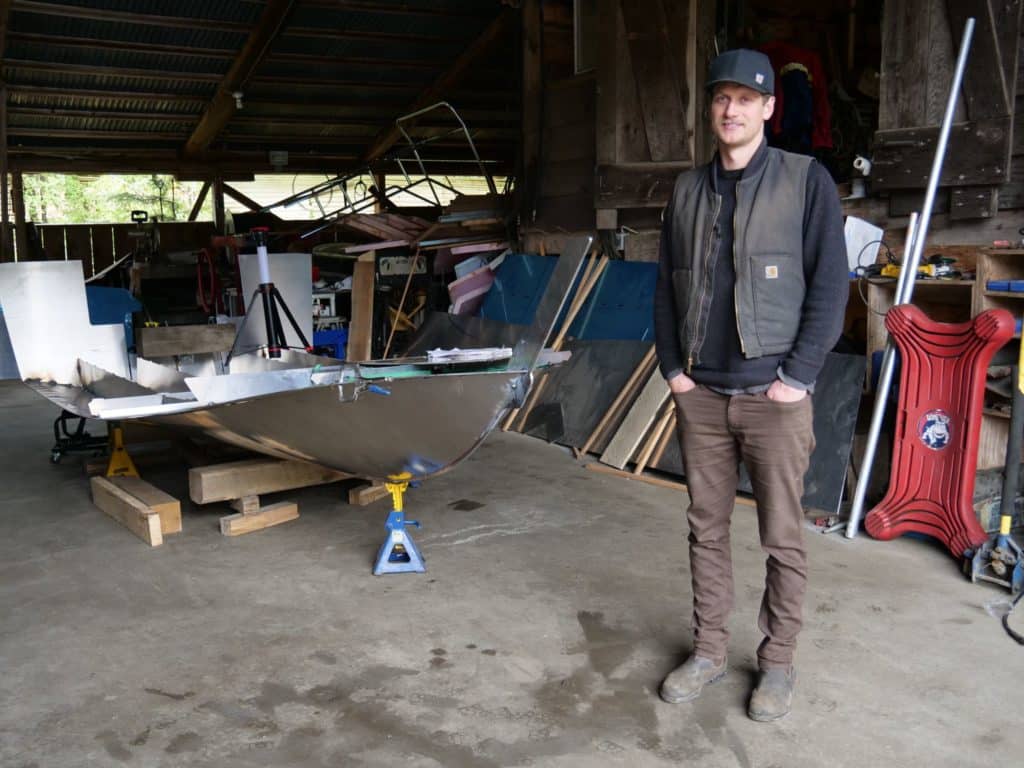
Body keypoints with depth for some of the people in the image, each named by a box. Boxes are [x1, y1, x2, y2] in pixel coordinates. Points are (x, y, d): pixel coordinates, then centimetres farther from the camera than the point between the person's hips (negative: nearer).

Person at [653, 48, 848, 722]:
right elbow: (666, 285, 14)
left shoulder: (806, 180, -2)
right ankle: (709, 651, 26)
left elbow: (830, 284, -6)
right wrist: (672, 366, 5)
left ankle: (778, 661, 22)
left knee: (783, 537, 5)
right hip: (700, 395, 4)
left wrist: (799, 375, -11)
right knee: (707, 529, 11)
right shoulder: (689, 190, 11)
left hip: (774, 396, -4)